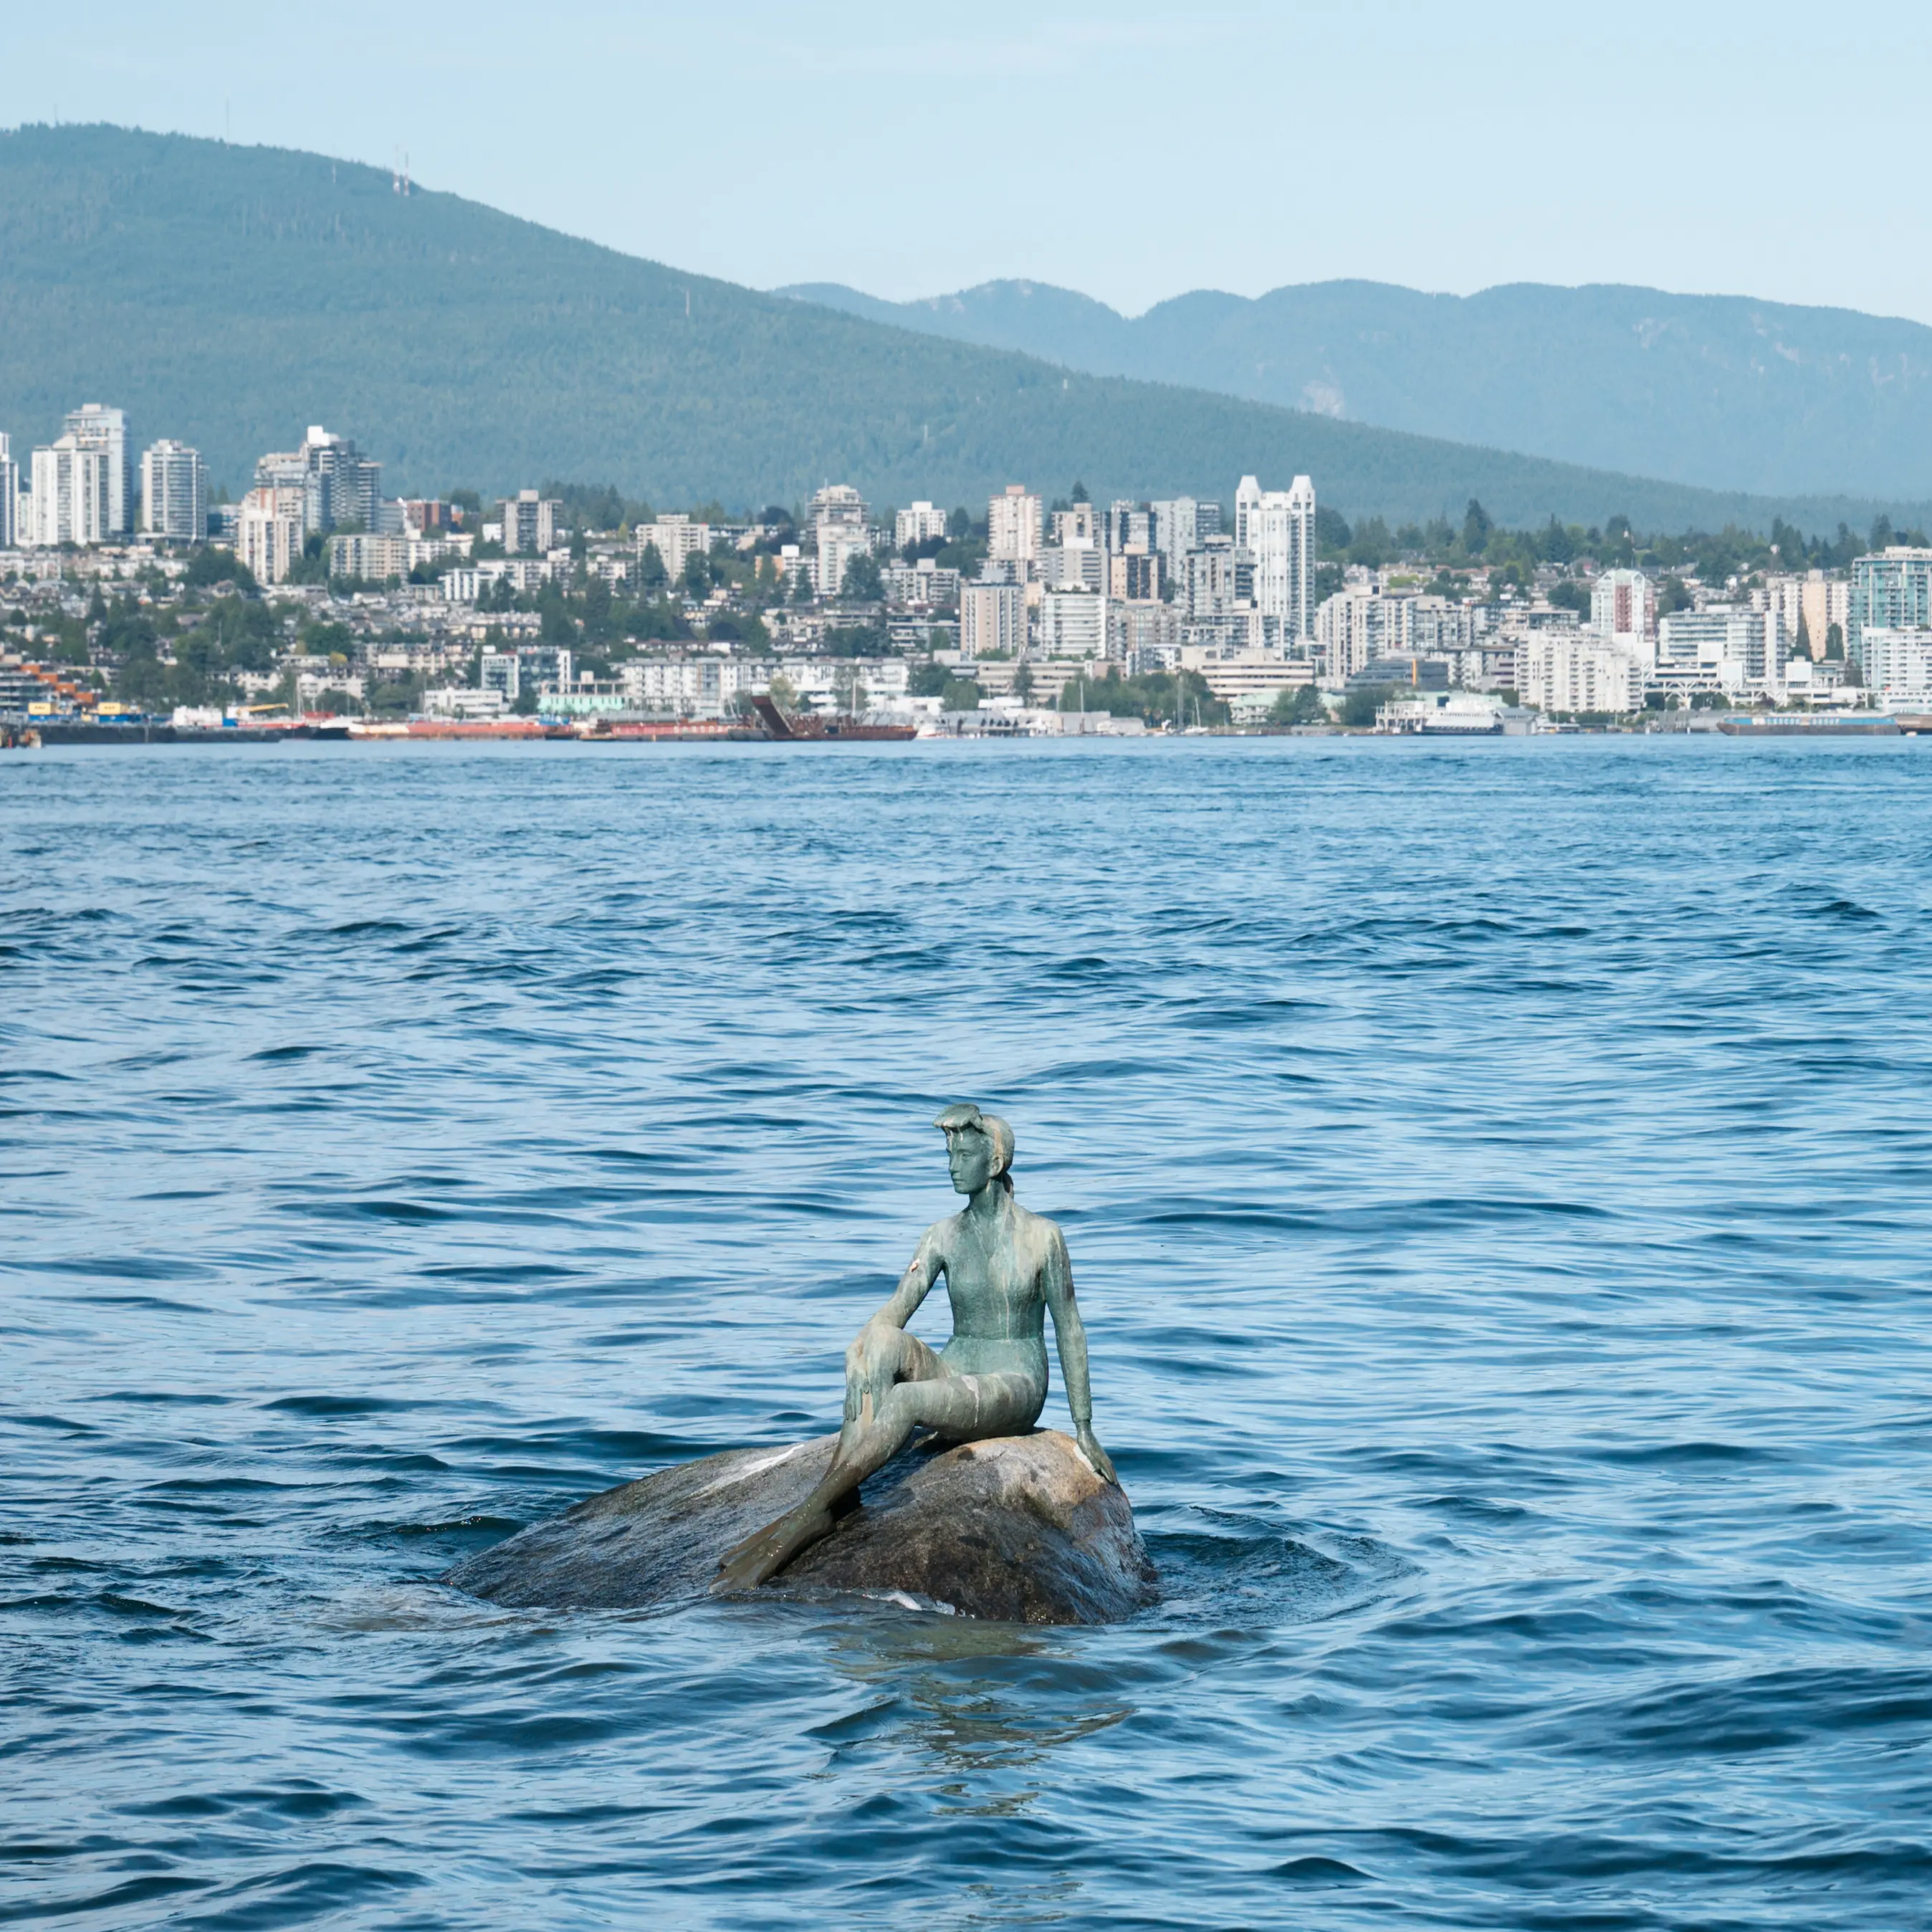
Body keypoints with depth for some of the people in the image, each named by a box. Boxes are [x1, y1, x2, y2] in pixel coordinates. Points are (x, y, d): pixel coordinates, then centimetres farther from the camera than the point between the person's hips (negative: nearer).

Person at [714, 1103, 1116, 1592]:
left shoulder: (1041, 1236, -4)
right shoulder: (944, 1235, 6)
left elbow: (1069, 1330, 0)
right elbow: (895, 1311, -3)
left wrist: (1084, 1429, 0)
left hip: (1015, 1391, -4)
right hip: (951, 1376, 5)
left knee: (904, 1401, -34)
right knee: (879, 1342, -28)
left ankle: (800, 1522, -39)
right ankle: (837, 1502, -38)